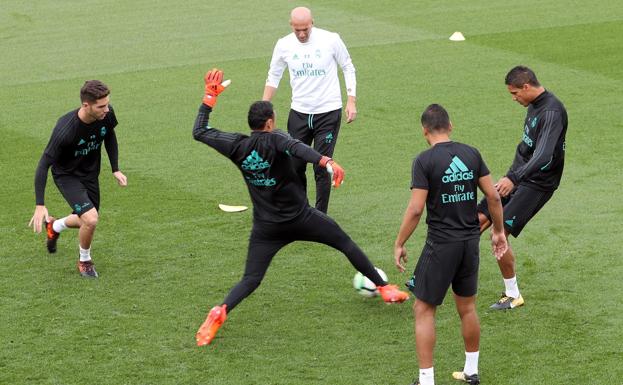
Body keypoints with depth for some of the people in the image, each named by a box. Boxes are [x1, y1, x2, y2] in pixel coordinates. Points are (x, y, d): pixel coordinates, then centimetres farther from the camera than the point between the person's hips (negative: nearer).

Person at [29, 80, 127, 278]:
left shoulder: (107, 114, -21)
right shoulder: (65, 130, -37)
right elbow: (44, 165, -29)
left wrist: (115, 169, 2)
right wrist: (40, 205, -32)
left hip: (91, 174, 6)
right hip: (67, 176, -6)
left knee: (88, 221, 19)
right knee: (91, 219, -22)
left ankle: (54, 226, 52)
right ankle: (84, 261, 8)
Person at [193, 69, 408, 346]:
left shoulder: (237, 146, -3)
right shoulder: (273, 139, -14)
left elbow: (199, 132, 8)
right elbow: (298, 148, -37)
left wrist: (210, 97, 14)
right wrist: (326, 161, -52)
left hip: (266, 227, 3)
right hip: (301, 218, -3)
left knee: (251, 280, 1)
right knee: (346, 244, 17)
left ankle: (220, 312, -27)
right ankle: (385, 289, 26)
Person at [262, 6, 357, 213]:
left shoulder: (331, 40, -10)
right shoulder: (284, 45, -3)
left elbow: (348, 68, 3)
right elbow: (273, 76, 11)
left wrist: (351, 101, -2)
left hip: (328, 112, -3)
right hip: (299, 113, 3)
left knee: (322, 167, -7)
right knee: (295, 166, 6)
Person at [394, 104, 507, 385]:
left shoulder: (425, 160, -13)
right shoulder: (471, 154, 2)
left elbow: (415, 209, -16)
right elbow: (493, 196, 3)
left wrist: (399, 244, -6)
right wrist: (498, 231, 17)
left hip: (441, 244, -5)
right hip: (470, 241, 5)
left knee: (424, 310, 5)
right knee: (467, 307, 19)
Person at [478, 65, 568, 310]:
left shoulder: (552, 112, -22)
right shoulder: (534, 105, 9)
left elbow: (543, 155, -35)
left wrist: (513, 178, -45)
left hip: (537, 184, -9)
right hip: (518, 177, 9)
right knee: (478, 220, 3)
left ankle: (513, 295, 1)